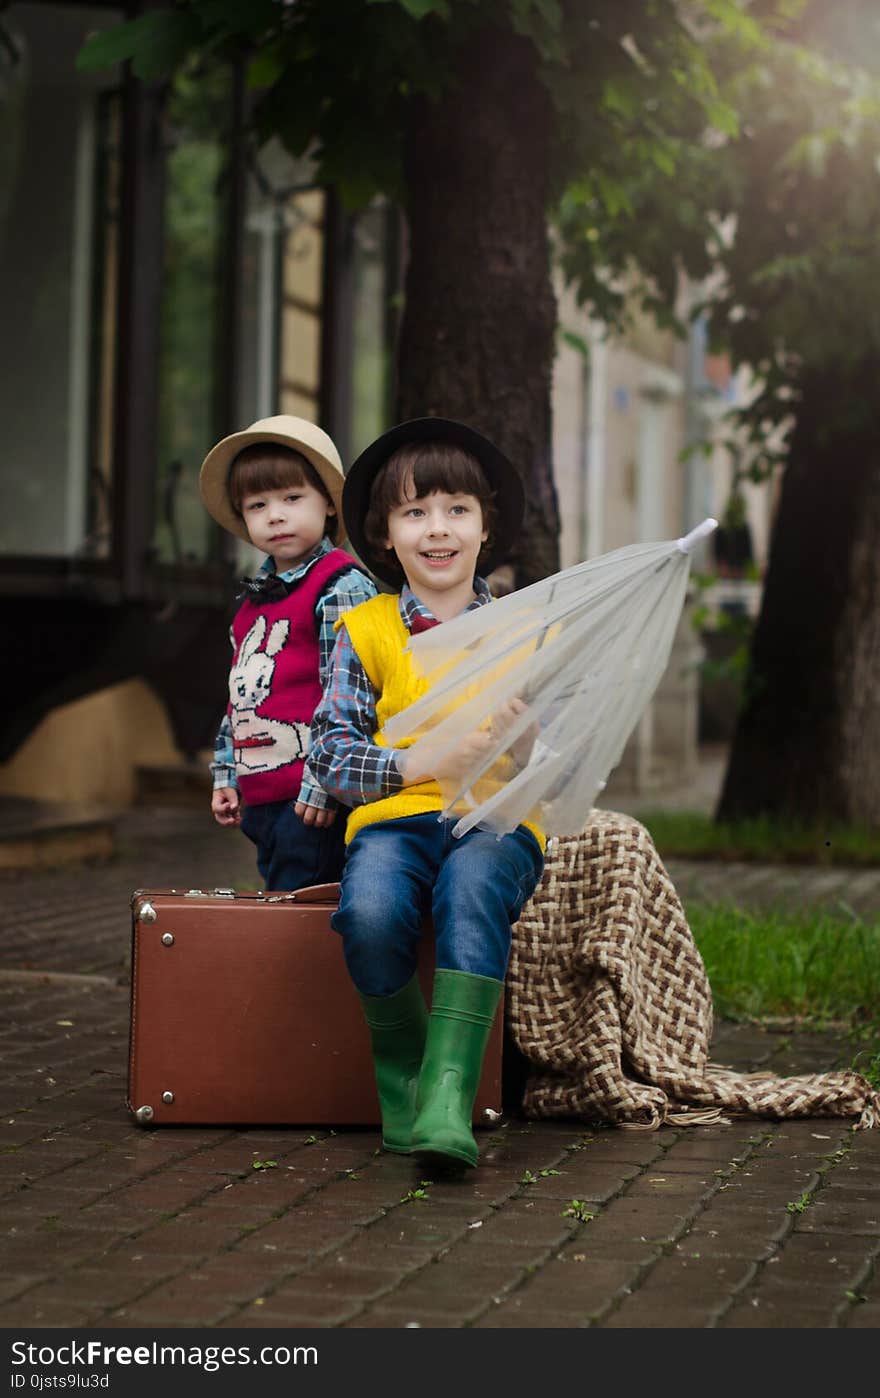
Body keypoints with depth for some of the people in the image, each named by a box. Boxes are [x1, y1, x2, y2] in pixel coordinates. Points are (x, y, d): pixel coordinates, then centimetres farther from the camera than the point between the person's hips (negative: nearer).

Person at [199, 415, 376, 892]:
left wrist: (321, 783, -20)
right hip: (260, 795, 9)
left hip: (312, 801, -9)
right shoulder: (255, 597, 18)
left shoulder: (341, 588, -10)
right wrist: (225, 775, 23)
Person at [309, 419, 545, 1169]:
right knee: (370, 911, -34)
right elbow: (331, 751, 4)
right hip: (394, 818, 1)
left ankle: (449, 1093, -41)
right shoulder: (365, 633, 12)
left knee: (472, 891, -37)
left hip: (496, 822, 0)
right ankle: (400, 1079, -10)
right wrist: (418, 762, -13)